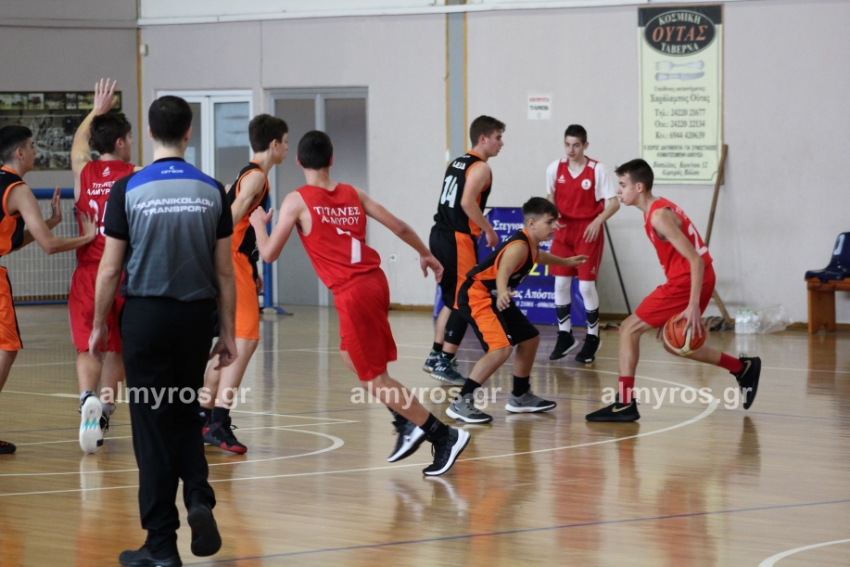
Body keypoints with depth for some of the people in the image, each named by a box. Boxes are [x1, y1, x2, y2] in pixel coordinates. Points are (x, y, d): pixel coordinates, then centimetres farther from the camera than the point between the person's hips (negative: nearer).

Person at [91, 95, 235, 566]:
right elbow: (224, 270, 3)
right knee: (186, 415, 20)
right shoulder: (211, 191, 0)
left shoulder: (128, 190, -7)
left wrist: (98, 325, 8)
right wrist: (228, 332, 11)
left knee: (152, 426, 3)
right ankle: (199, 499, -4)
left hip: (145, 315, -2)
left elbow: (110, 269, -4)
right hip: (195, 315, 2)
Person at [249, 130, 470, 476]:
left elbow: (269, 254, -1)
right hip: (375, 281, 7)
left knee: (373, 379, 1)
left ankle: (444, 435, -4)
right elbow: (399, 227, 13)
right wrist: (425, 254, 30)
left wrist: (258, 224, 19)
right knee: (351, 356, 26)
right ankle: (407, 422, 18)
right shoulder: (353, 195, 11)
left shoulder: (297, 201, -3)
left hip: (352, 293, -7)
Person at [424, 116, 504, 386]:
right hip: (458, 239, -9)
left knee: (452, 299, 19)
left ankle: (436, 356, 22)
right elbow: (468, 203, -23)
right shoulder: (480, 168, -10)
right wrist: (489, 229, -13)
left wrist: (480, 227, 19)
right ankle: (444, 364, -4)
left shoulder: (458, 163, 17)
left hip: (440, 235, 9)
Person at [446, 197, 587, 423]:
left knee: (530, 338, 20)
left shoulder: (531, 245, 8)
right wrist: (503, 293, -65)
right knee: (501, 349, -26)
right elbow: (502, 273, -43)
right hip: (476, 295, -11)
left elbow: (539, 257, 35)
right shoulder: (519, 246, -24)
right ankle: (460, 403, -24)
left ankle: (520, 397, 36)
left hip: (494, 296, 11)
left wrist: (566, 261, 50)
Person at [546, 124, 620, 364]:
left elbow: (614, 202, -11)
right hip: (563, 230, 4)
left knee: (586, 285, -5)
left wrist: (598, 221, -26)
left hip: (588, 232, -4)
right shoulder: (555, 168, -1)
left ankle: (593, 338, 10)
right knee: (561, 283, 3)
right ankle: (564, 335, 17)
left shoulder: (597, 170, -12)